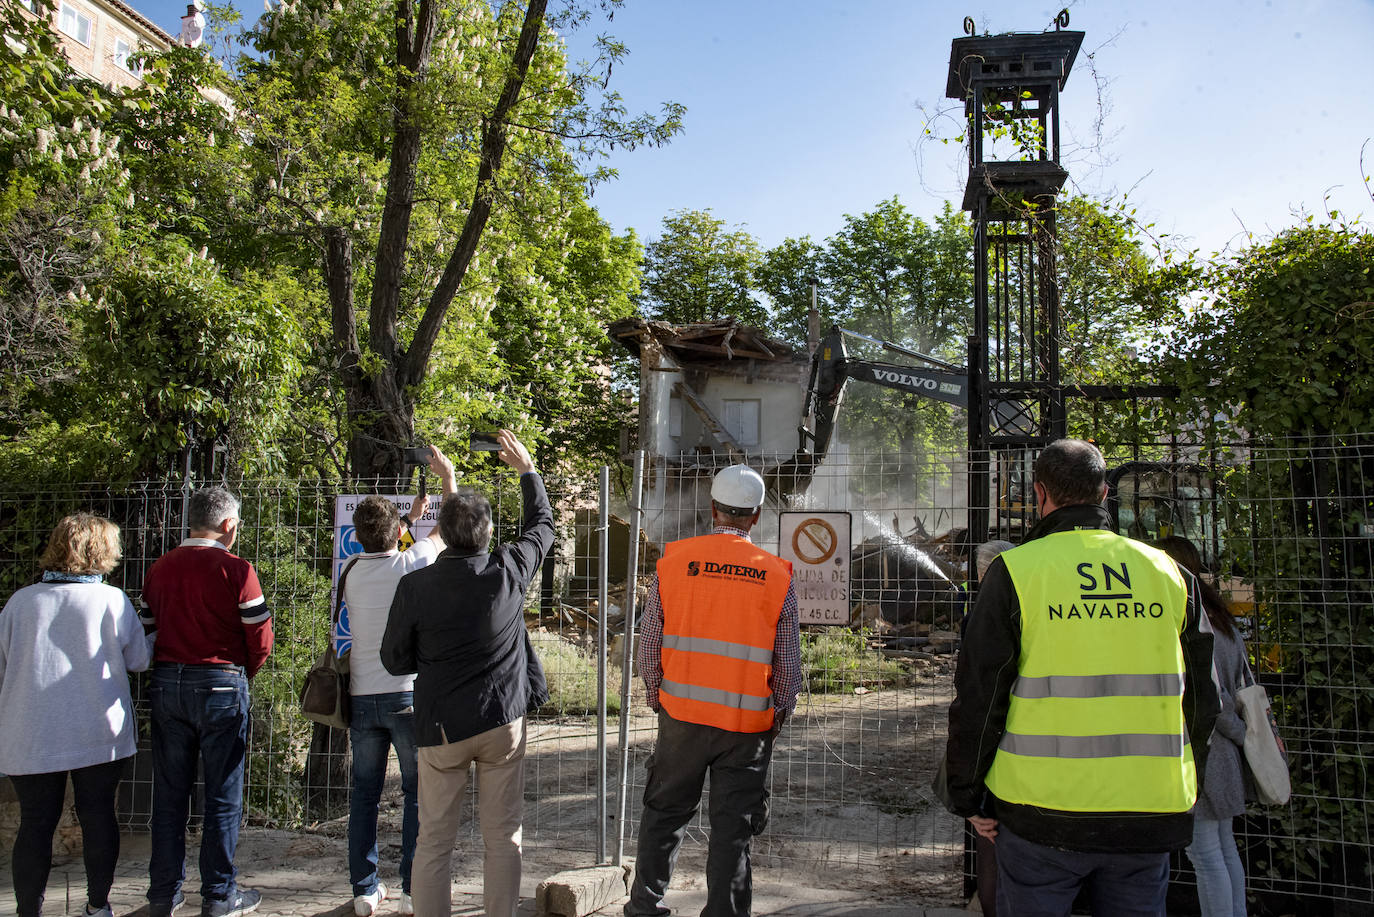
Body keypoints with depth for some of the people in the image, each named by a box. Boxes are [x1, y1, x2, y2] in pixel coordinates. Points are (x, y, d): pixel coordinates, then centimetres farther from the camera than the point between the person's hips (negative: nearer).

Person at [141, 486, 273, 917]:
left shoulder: (160, 568, 6)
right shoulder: (236, 569, -11)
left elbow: (148, 628, 9)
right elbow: (260, 637, -9)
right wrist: (245, 672, 9)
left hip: (166, 684, 5)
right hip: (221, 684, -5)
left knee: (169, 795, 14)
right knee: (222, 796, 6)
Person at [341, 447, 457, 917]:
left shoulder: (353, 573, 2)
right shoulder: (411, 563, -10)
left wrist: (411, 516, 35)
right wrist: (448, 476, 20)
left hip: (362, 698, 4)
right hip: (408, 694, -4)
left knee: (364, 795, 12)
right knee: (418, 794, 6)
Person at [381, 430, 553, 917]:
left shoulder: (414, 585, -11)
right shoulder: (508, 571, -9)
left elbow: (395, 660, -1)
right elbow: (542, 525, 11)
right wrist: (527, 469, 23)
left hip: (441, 726, 0)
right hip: (503, 720, 1)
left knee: (434, 841, 10)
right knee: (502, 837, 11)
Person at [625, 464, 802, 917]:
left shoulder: (674, 561, -4)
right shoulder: (777, 576, -5)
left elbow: (648, 646, 2)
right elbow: (789, 664, -1)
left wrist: (658, 697, 17)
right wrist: (778, 715, 15)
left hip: (682, 714, 1)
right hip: (748, 724, -1)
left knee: (664, 812, 18)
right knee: (732, 827, 10)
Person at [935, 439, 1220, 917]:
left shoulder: (1014, 571, -7)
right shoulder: (1168, 573, 6)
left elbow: (978, 697, -7)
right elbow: (1200, 698, 10)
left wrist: (968, 798, 4)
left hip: (1043, 810, -3)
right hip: (1148, 818, 4)